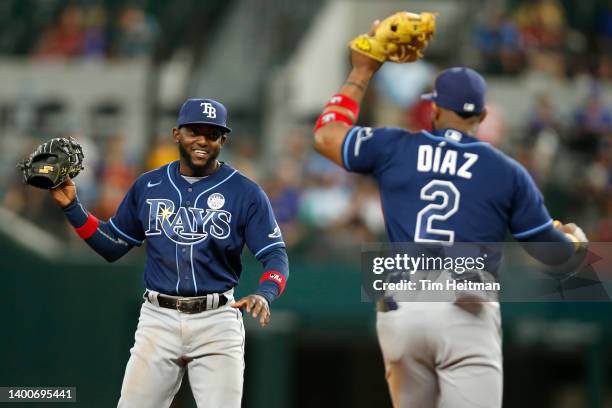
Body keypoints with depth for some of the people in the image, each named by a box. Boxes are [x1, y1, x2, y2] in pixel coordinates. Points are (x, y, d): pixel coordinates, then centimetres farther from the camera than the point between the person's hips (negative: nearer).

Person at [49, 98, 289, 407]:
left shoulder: (246, 193, -1)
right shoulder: (147, 186, 9)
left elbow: (275, 255, -4)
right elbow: (112, 246, 15)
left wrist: (264, 295, -25)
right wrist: (72, 207, 3)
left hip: (217, 322, -2)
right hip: (158, 320, 2)